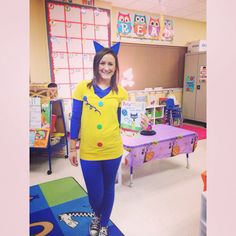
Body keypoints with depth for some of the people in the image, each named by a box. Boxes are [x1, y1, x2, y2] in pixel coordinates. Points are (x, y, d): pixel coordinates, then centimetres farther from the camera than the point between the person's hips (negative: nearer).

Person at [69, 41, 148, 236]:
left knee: (108, 188, 18)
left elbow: (121, 120, 8)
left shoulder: (120, 92, -1)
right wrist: (72, 148, 2)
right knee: (94, 193, 9)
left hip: (112, 150, 1)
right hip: (88, 151, 0)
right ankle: (96, 216, 49)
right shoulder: (83, 88, -4)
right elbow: (76, 119, 0)